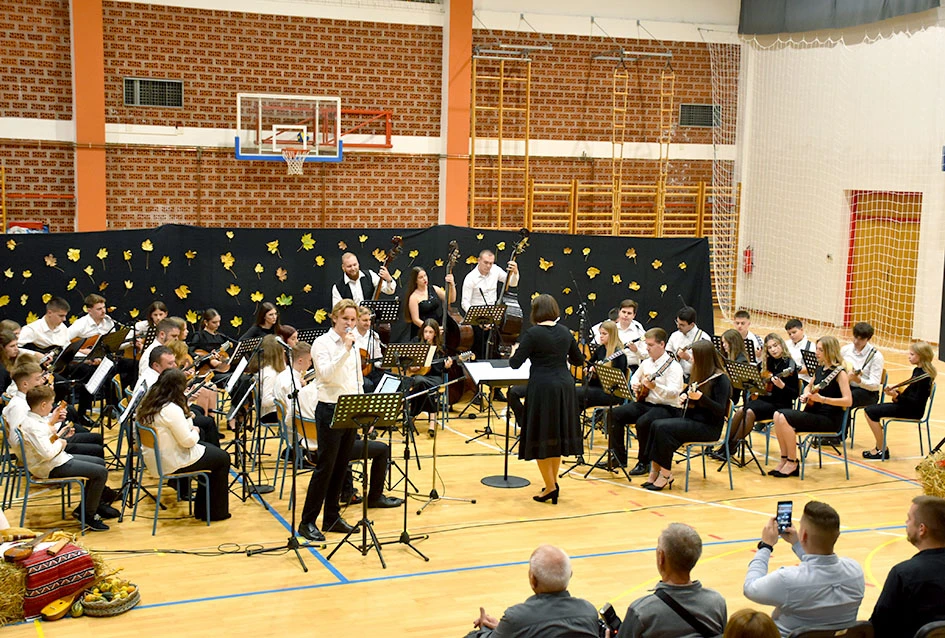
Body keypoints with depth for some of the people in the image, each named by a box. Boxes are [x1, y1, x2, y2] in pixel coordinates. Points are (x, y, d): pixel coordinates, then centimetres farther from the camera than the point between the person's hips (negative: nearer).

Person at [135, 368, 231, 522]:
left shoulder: (147, 404, 1)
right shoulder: (172, 409, -27)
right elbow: (188, 441, -24)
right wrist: (195, 431, -5)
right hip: (171, 464, -9)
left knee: (210, 449, 24)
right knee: (223, 458, 7)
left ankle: (202, 509, 27)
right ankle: (216, 512, 17)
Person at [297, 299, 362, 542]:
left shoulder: (352, 345, 13)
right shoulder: (322, 343, -8)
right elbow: (326, 374, -24)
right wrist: (345, 349, -28)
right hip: (330, 410, -7)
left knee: (340, 467, 11)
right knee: (325, 467, -6)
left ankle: (332, 518, 19)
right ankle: (307, 522, 2)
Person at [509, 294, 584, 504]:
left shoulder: (532, 333, -11)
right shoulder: (565, 332, 6)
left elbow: (515, 363, -12)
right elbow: (579, 360, 16)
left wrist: (515, 352, 9)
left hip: (542, 388, -6)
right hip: (564, 386, 6)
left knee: (541, 437, 3)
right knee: (558, 434, 16)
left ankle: (550, 487, 3)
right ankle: (553, 481, 25)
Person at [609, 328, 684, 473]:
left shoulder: (673, 366, -12)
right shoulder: (646, 363, 11)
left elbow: (674, 392, -25)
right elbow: (635, 376, 30)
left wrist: (655, 386, -40)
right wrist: (635, 385, 7)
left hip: (667, 408, -8)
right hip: (644, 403, 8)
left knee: (643, 422, -34)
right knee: (616, 413, -9)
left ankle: (644, 462, -13)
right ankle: (619, 457, -2)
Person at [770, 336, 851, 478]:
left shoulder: (839, 372, -11)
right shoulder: (819, 369, 12)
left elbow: (847, 401, -21)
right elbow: (810, 386, 31)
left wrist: (821, 399, -28)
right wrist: (805, 395, 8)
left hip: (830, 419, -8)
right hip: (814, 412, 8)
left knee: (784, 418, -22)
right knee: (778, 415, -12)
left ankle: (793, 463, -9)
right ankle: (784, 460, -6)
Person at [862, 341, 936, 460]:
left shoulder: (924, 376, -18)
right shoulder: (917, 370, 11)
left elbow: (917, 401, -21)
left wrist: (897, 396, -28)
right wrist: (897, 393, -1)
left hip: (913, 410, -10)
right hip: (906, 405, 10)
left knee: (871, 412, -15)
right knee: (869, 409, 3)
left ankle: (882, 450, -6)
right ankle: (879, 446, 3)